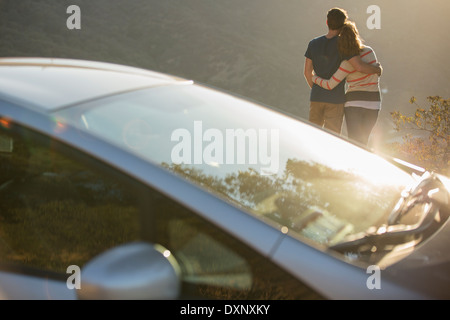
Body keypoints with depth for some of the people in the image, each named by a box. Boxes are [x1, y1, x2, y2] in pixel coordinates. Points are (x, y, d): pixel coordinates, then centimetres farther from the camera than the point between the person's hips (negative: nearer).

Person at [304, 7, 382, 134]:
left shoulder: (314, 44, 4)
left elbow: (307, 71, 7)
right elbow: (359, 66, -21)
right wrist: (377, 69, -2)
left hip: (316, 97, 4)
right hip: (335, 99, -4)